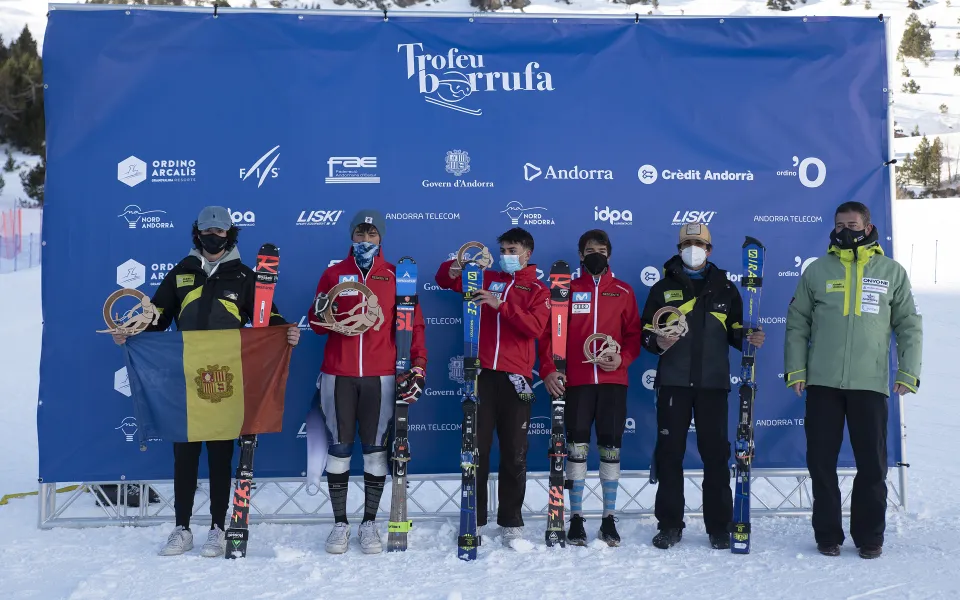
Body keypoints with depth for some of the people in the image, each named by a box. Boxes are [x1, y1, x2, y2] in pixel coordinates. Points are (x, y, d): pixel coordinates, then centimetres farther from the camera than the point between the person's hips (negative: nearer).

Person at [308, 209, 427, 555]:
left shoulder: (395, 276, 7)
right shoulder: (333, 274, 9)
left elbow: (414, 324, 4)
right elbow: (317, 323, 8)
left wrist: (418, 367, -5)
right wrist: (324, 316, -15)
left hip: (381, 376, 0)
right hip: (338, 375, 1)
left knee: (376, 449, 4)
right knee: (339, 448, 4)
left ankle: (370, 523, 14)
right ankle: (340, 523, 14)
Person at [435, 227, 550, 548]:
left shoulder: (538, 290, 9)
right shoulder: (487, 279, 16)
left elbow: (535, 327, -8)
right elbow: (445, 279, 19)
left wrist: (501, 305, -18)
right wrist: (455, 268, -4)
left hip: (515, 377, -1)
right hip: (482, 374, 1)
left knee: (514, 454, 3)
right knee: (477, 449, 3)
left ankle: (511, 523, 12)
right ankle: (474, 520, 11)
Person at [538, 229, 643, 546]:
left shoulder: (624, 291, 11)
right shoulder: (568, 290, 8)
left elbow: (634, 334, 8)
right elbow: (549, 333, 4)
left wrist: (623, 358, -10)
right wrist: (548, 370, -8)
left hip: (613, 380, 1)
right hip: (576, 381, -1)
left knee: (611, 448, 3)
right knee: (577, 448, -1)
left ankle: (609, 519, 13)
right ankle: (576, 518, 8)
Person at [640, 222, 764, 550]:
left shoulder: (725, 288, 12)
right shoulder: (663, 288, 10)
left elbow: (735, 332, 16)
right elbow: (645, 331, 8)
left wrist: (749, 339, -5)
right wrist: (657, 342, -13)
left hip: (713, 383, 0)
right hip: (673, 382, 0)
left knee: (716, 453, 3)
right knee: (669, 452, 2)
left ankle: (719, 527, 13)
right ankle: (669, 525, 12)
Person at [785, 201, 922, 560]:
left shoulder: (892, 272, 7)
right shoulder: (817, 270, 7)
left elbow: (909, 325, 9)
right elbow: (797, 323, 7)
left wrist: (908, 371, -1)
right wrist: (795, 369, -2)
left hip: (870, 384, 0)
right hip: (822, 383, 1)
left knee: (873, 463, 4)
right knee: (821, 461, 4)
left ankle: (869, 536, 18)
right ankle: (827, 534, 17)